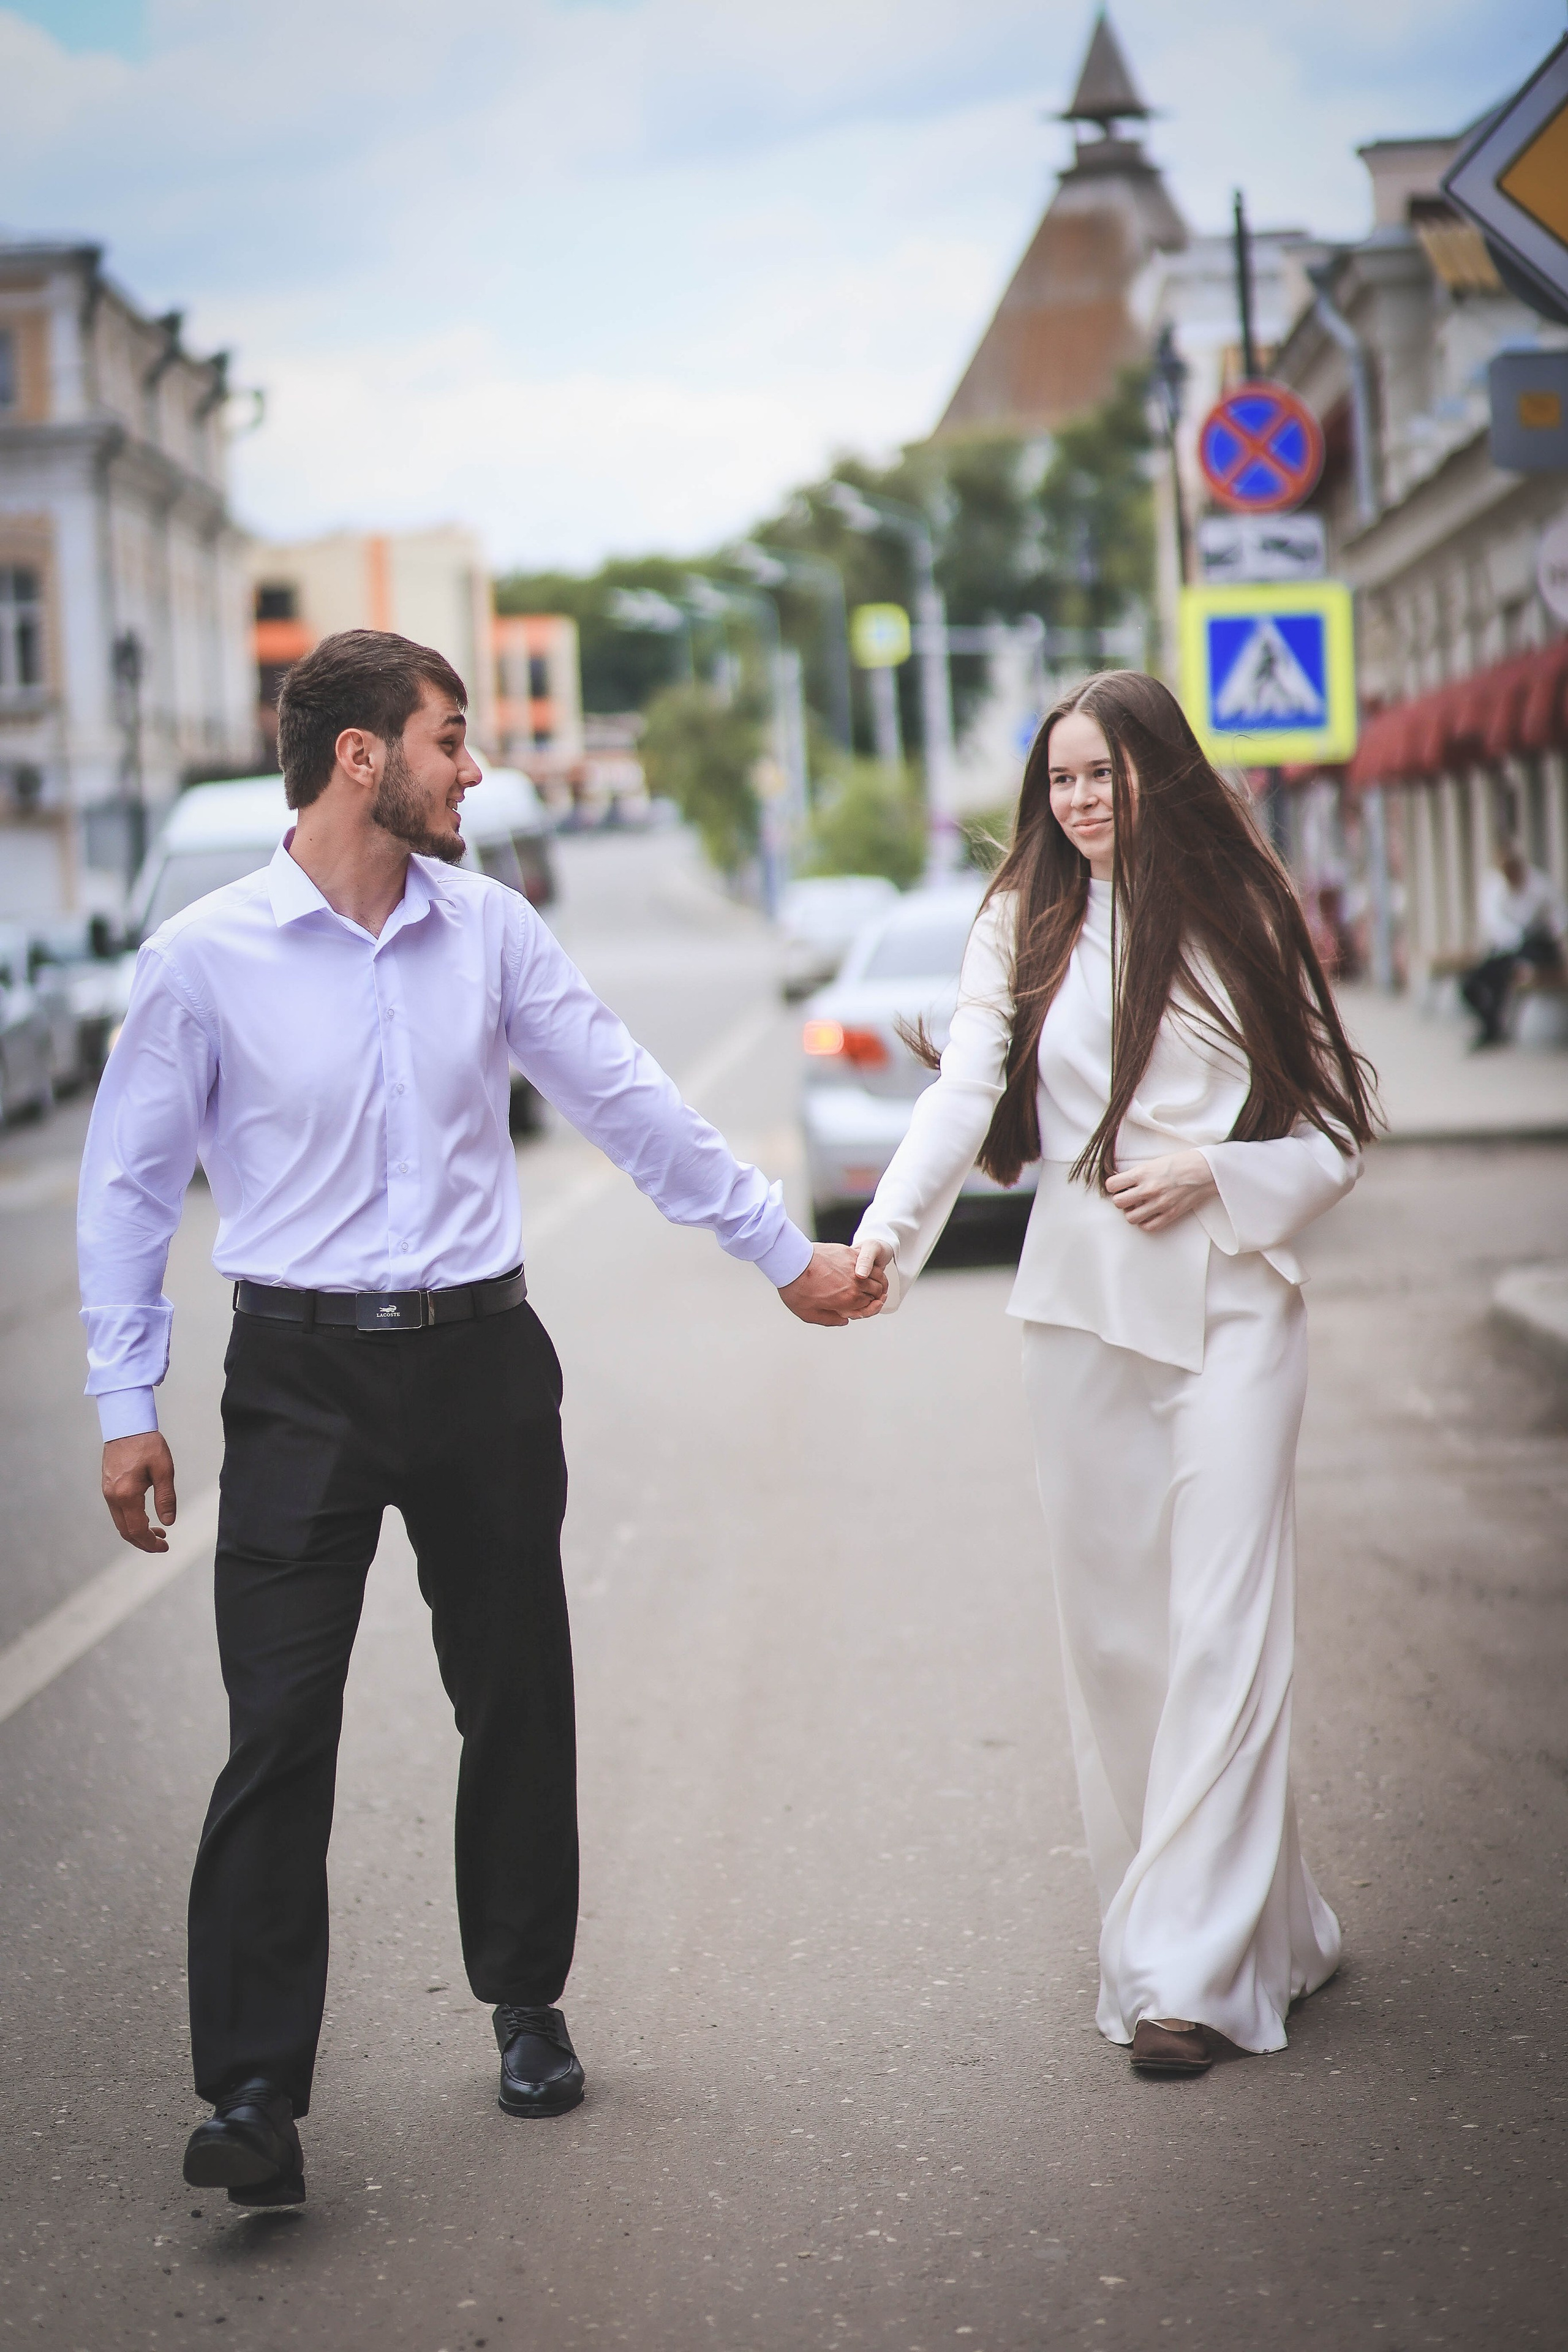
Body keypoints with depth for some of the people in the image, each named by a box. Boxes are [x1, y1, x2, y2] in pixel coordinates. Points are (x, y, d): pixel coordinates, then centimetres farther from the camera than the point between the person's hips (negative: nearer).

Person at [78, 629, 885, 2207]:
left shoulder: (489, 930, 4)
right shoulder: (206, 956, -6)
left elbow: (628, 1106, 10)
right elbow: (128, 1183, 0)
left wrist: (784, 1251, 12)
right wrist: (124, 1403, -4)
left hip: (480, 1362, 4)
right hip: (303, 1377, -3)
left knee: (516, 1696, 12)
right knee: (280, 1725, -9)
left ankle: (526, 2003, 31)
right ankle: (251, 2093, -6)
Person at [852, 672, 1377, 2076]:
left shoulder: (1246, 921, 5)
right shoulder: (1025, 927, 6)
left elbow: (1341, 1130, 8)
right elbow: (963, 1095, -8)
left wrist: (1217, 1175, -10)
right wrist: (887, 1233, -25)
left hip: (1230, 1296, -2)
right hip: (1083, 1300, 2)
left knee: (1223, 1625, -8)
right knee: (1111, 1626, 5)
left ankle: (1189, 1969, -6)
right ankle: (1258, 1920, 19)